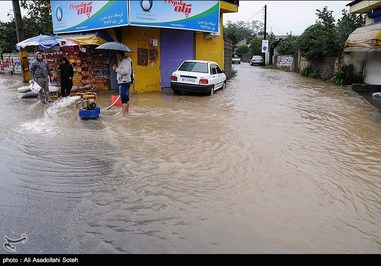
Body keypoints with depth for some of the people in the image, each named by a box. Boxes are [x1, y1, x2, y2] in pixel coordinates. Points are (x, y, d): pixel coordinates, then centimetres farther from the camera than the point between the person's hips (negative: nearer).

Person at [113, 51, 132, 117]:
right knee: (126, 98, 14)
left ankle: (123, 113, -9)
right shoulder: (122, 61, 18)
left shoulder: (126, 61, -14)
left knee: (124, 99, -10)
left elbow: (125, 71, -25)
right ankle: (126, 112, 22)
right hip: (121, 82, 11)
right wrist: (116, 68, 7)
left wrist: (116, 69, -17)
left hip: (124, 82, -10)